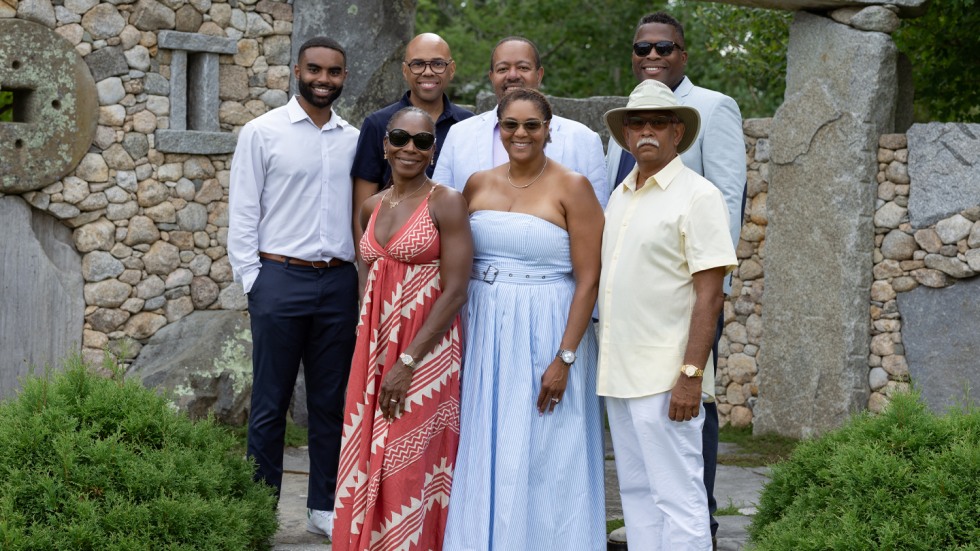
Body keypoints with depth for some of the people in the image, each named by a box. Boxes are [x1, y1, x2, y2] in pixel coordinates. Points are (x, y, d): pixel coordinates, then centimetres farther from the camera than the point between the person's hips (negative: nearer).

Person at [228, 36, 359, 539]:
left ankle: (324, 507, 20)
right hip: (281, 277, -3)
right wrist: (252, 280, -6)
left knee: (330, 402, 10)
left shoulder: (354, 139, 10)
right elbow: (242, 212, -1)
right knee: (270, 403, 2)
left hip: (339, 281, 4)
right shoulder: (263, 132, 0)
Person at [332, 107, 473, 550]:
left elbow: (455, 292, -14)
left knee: (410, 472, -3)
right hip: (375, 348, 6)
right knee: (366, 470, 7)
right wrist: (376, 357, 13)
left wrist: (407, 361, -17)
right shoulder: (372, 208, 10)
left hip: (425, 351, -6)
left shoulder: (446, 203, -9)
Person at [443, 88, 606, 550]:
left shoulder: (571, 187, -7)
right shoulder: (477, 185, 7)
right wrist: (458, 338, 4)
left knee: (543, 461, 1)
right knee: (489, 460, 9)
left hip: (546, 335, -4)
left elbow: (588, 280, -11)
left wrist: (565, 358, -16)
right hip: (486, 333, 5)